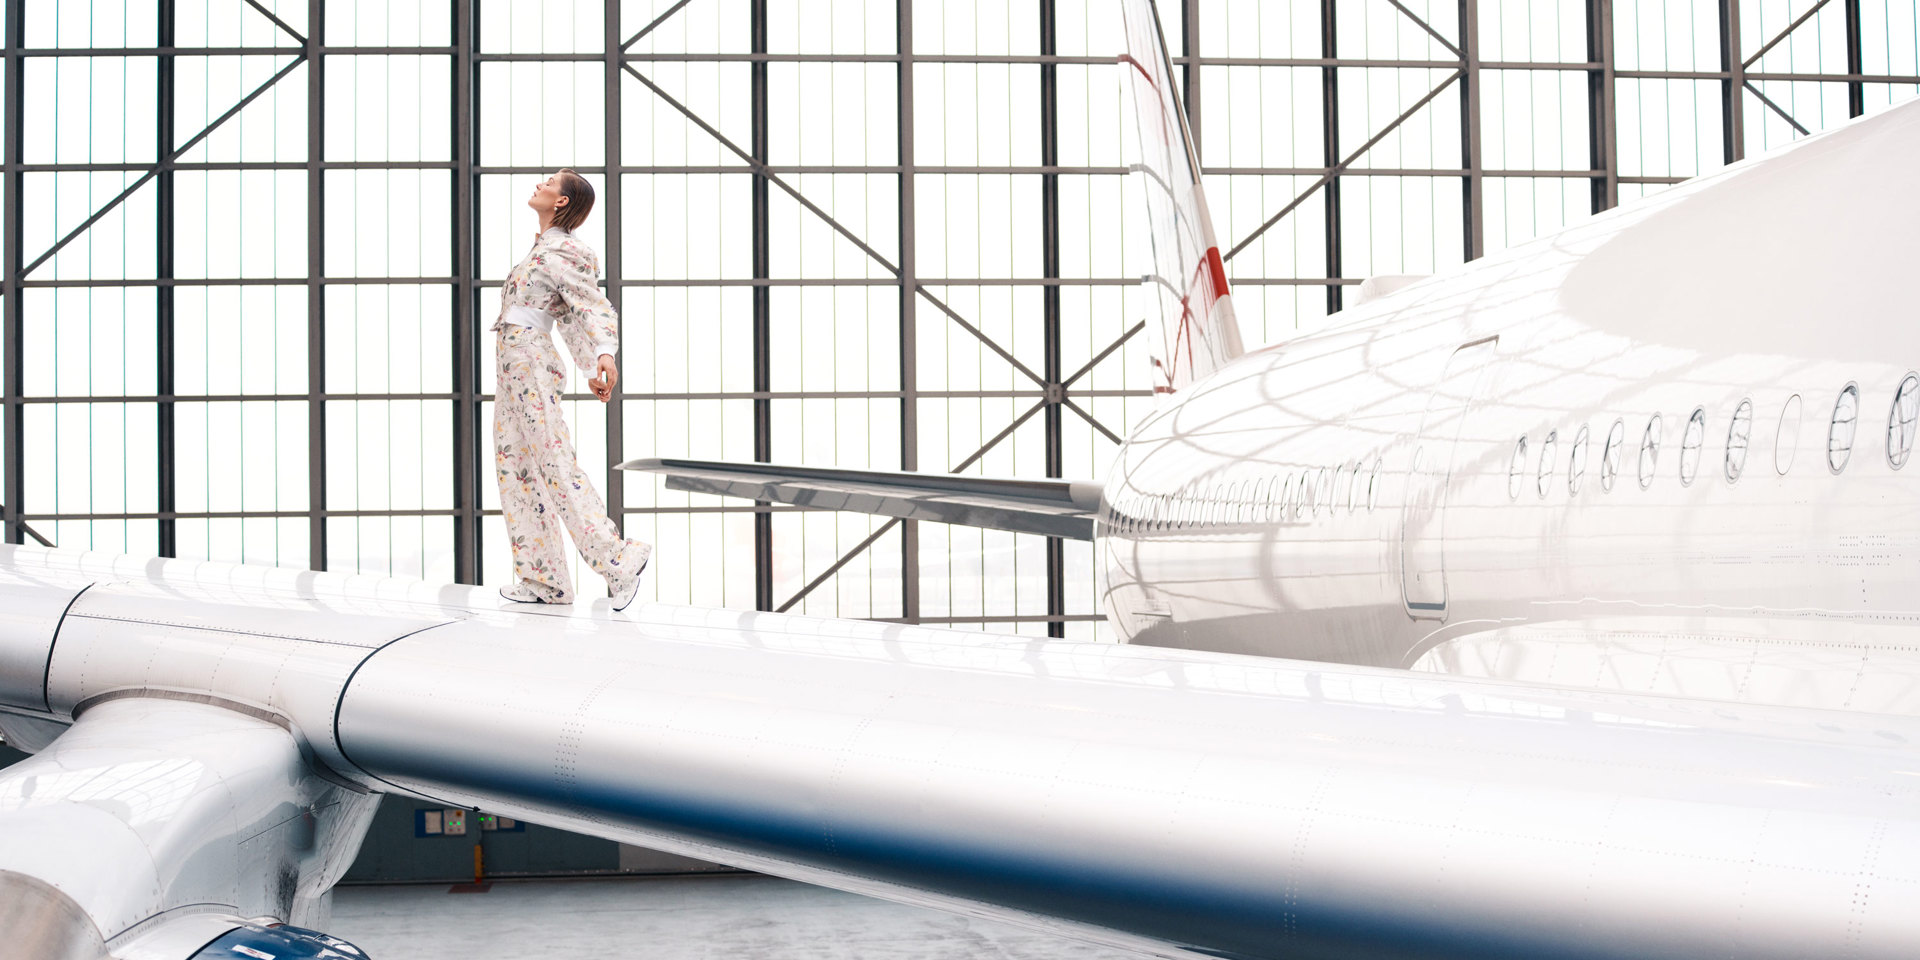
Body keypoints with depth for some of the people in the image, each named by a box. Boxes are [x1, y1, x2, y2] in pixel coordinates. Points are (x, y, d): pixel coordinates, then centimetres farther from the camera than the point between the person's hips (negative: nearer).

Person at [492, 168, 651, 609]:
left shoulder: (561, 252, -11)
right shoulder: (542, 248, 17)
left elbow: (595, 308, -20)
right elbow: (571, 321, 17)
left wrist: (604, 353, -38)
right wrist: (591, 367, 10)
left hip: (531, 364, -10)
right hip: (513, 364, 10)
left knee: (555, 465, -11)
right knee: (516, 468, 9)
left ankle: (619, 559, -8)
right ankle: (543, 580, 12)